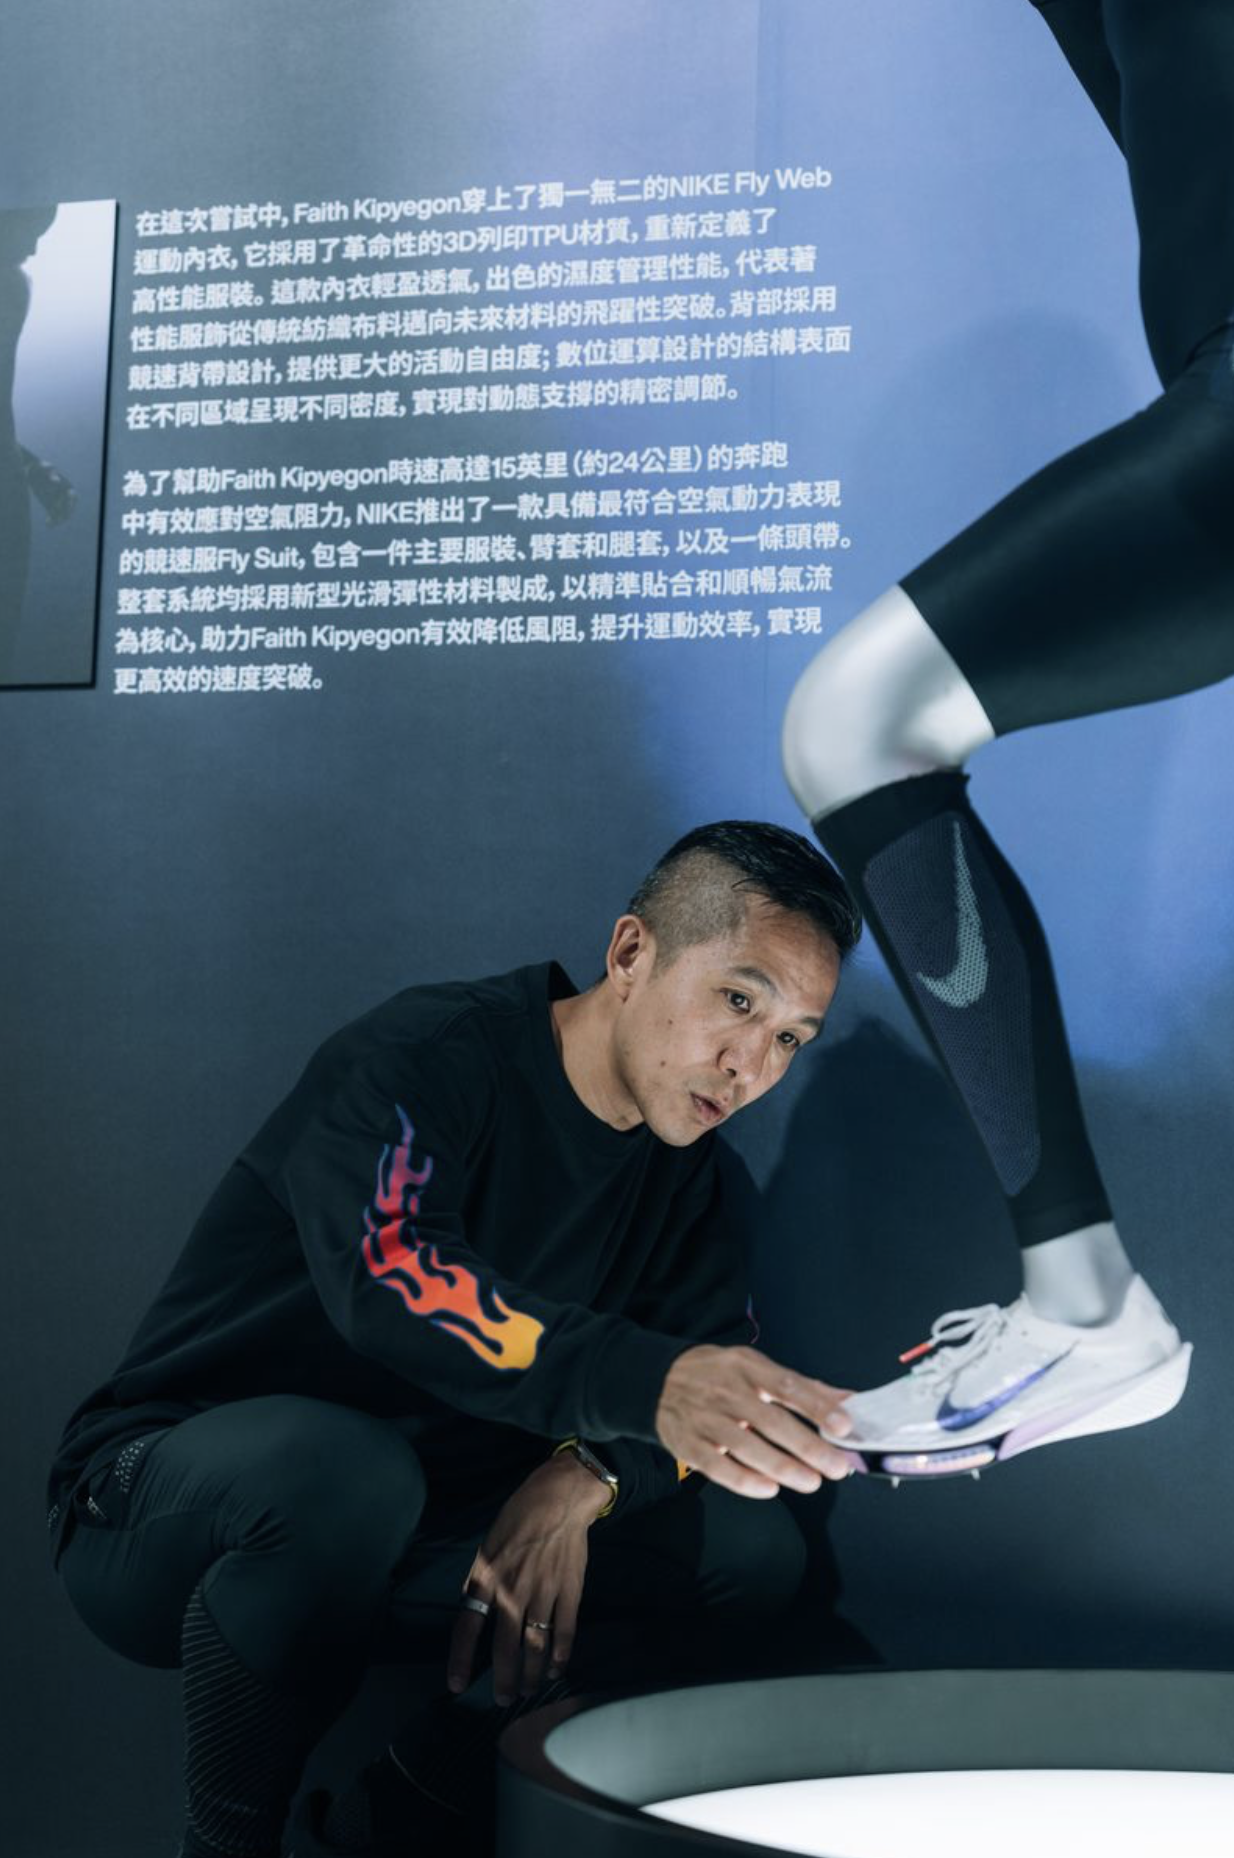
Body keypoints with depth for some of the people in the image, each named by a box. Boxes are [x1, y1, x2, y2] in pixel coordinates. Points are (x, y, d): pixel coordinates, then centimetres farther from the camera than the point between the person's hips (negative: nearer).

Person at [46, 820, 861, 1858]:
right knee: (337, 1464, -39)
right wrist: (646, 1382, -53)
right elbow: (387, 1270, -38)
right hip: (162, 1514, -6)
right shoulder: (429, 1054, -19)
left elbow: (720, 1397, -4)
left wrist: (585, 1480, -26)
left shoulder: (683, 1172, 4)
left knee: (752, 1553, -9)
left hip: (416, 1535, 6)